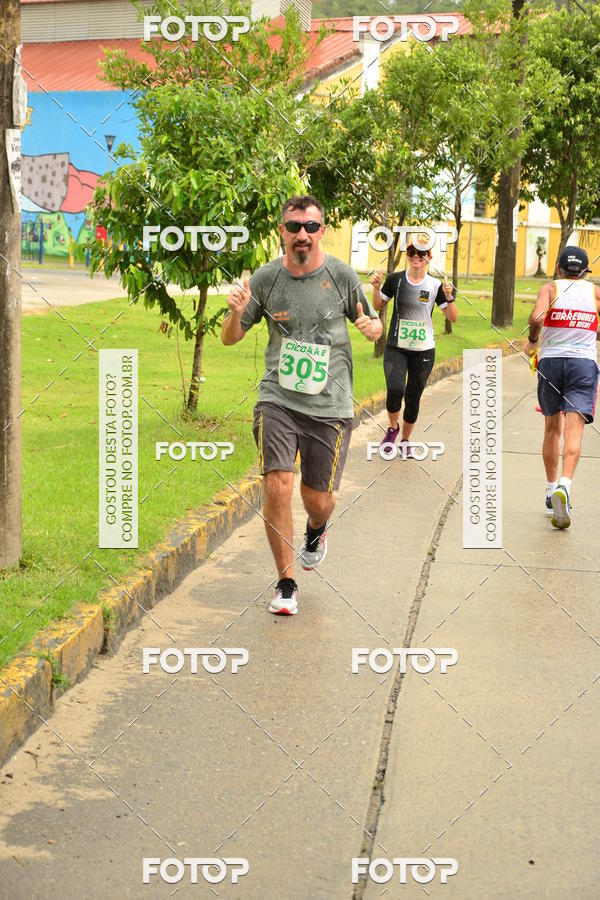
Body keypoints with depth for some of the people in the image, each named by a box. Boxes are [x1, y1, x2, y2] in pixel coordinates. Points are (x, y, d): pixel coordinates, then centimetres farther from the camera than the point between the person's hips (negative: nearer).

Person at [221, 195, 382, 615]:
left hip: (329, 405, 0)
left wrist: (372, 327, -15)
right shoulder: (265, 278, -1)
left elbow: (374, 325, 9)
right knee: (278, 486, -14)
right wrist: (237, 313, -14)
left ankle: (317, 530, 45)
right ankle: (286, 582, 4)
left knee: (318, 498, 5)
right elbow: (229, 338, 8)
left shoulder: (342, 275, -3)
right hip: (278, 399, 0)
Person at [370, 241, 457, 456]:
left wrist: (449, 297, -19)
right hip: (396, 348, 0)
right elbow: (378, 305, 10)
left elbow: (453, 317, -3)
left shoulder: (435, 285, -3)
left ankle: (405, 440, 29)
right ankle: (393, 428, 9)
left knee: (413, 398, 6)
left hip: (423, 350, 1)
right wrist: (376, 288, -8)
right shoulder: (396, 279, -2)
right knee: (395, 390, -21)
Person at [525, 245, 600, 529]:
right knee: (573, 431, -11)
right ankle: (564, 485, -33)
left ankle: (552, 491, 20)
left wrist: (532, 341, 2)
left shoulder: (551, 288, 3)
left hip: (550, 360, 1)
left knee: (552, 429, 16)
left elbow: (537, 317, -17)